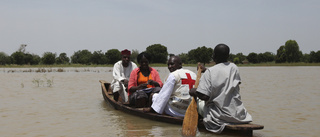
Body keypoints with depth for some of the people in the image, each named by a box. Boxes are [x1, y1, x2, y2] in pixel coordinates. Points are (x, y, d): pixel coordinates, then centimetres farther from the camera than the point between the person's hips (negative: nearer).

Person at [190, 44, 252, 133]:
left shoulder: (210, 71, -13)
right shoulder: (234, 68, 2)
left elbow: (204, 96, -20)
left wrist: (194, 92, 2)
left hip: (220, 115, -5)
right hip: (238, 114, 5)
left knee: (199, 103, 17)